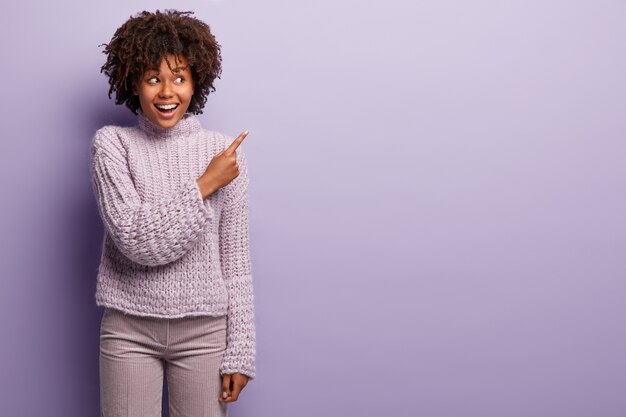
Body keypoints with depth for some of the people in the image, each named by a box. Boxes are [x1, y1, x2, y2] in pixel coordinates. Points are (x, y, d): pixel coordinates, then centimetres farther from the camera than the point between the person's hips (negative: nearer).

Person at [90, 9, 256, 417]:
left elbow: (236, 261, 0)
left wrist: (240, 351, -2)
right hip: (129, 328, 0)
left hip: (204, 330, 1)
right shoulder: (112, 144, -4)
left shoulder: (224, 152, -2)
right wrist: (204, 185, -15)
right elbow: (137, 241, -15)